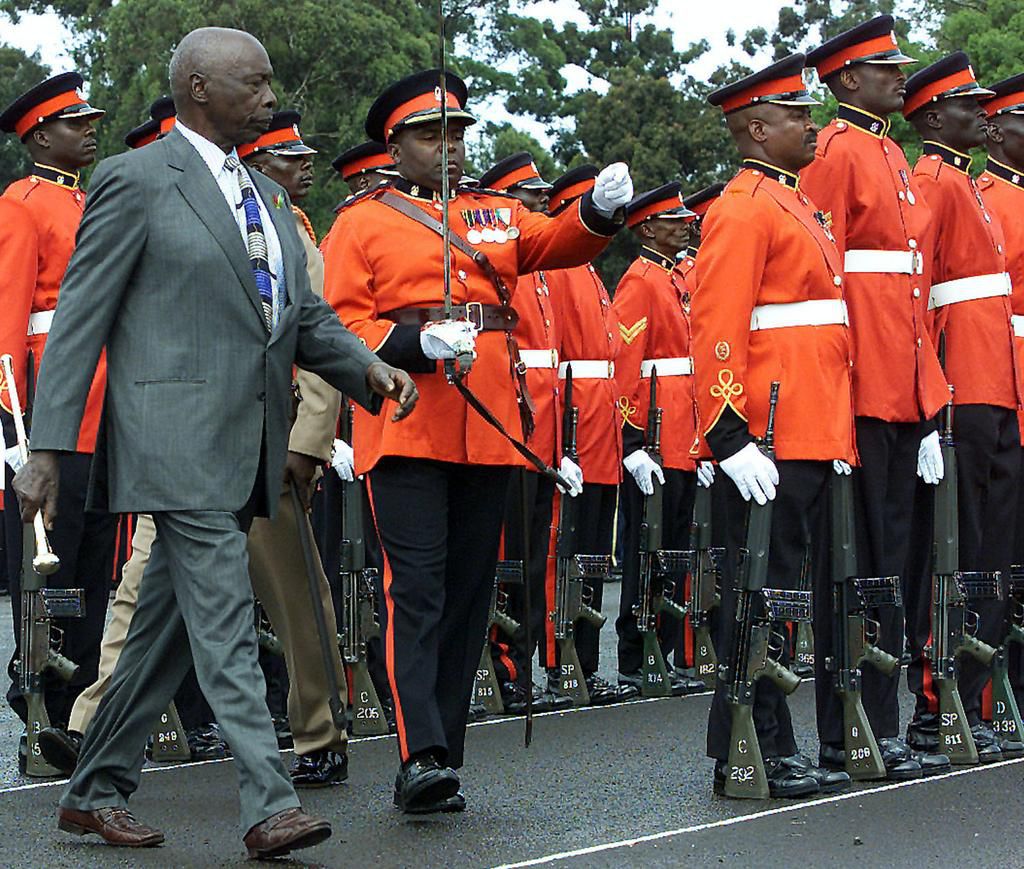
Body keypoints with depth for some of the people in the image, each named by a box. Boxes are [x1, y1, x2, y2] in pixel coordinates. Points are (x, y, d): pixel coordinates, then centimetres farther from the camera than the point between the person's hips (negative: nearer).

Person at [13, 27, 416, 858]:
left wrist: (369, 367, 0)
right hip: (179, 442, -8)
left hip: (245, 449, 8)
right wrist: (48, 447, -12)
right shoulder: (136, 181, -5)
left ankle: (96, 792, 23)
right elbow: (79, 321, -7)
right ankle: (270, 806, -9)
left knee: (167, 628, 13)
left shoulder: (267, 197, 18)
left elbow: (304, 314, 20)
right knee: (225, 627, -10)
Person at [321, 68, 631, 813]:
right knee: (417, 591, -12)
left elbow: (558, 242, 4)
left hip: (490, 431, 5)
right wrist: (415, 345, -18)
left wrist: (601, 210, -17)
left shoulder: (498, 215, 19)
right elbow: (339, 321, -1)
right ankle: (421, 756, -17)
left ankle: (444, 757, 12)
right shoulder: (362, 223, 7)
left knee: (470, 594, 6)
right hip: (407, 433, -4)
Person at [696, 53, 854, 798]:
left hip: (815, 438, 10)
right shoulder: (744, 207, -9)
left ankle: (777, 751, 18)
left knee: (798, 590, 11)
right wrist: (730, 436, -24)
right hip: (773, 443, -10)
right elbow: (717, 329, -17)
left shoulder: (798, 206, 21)